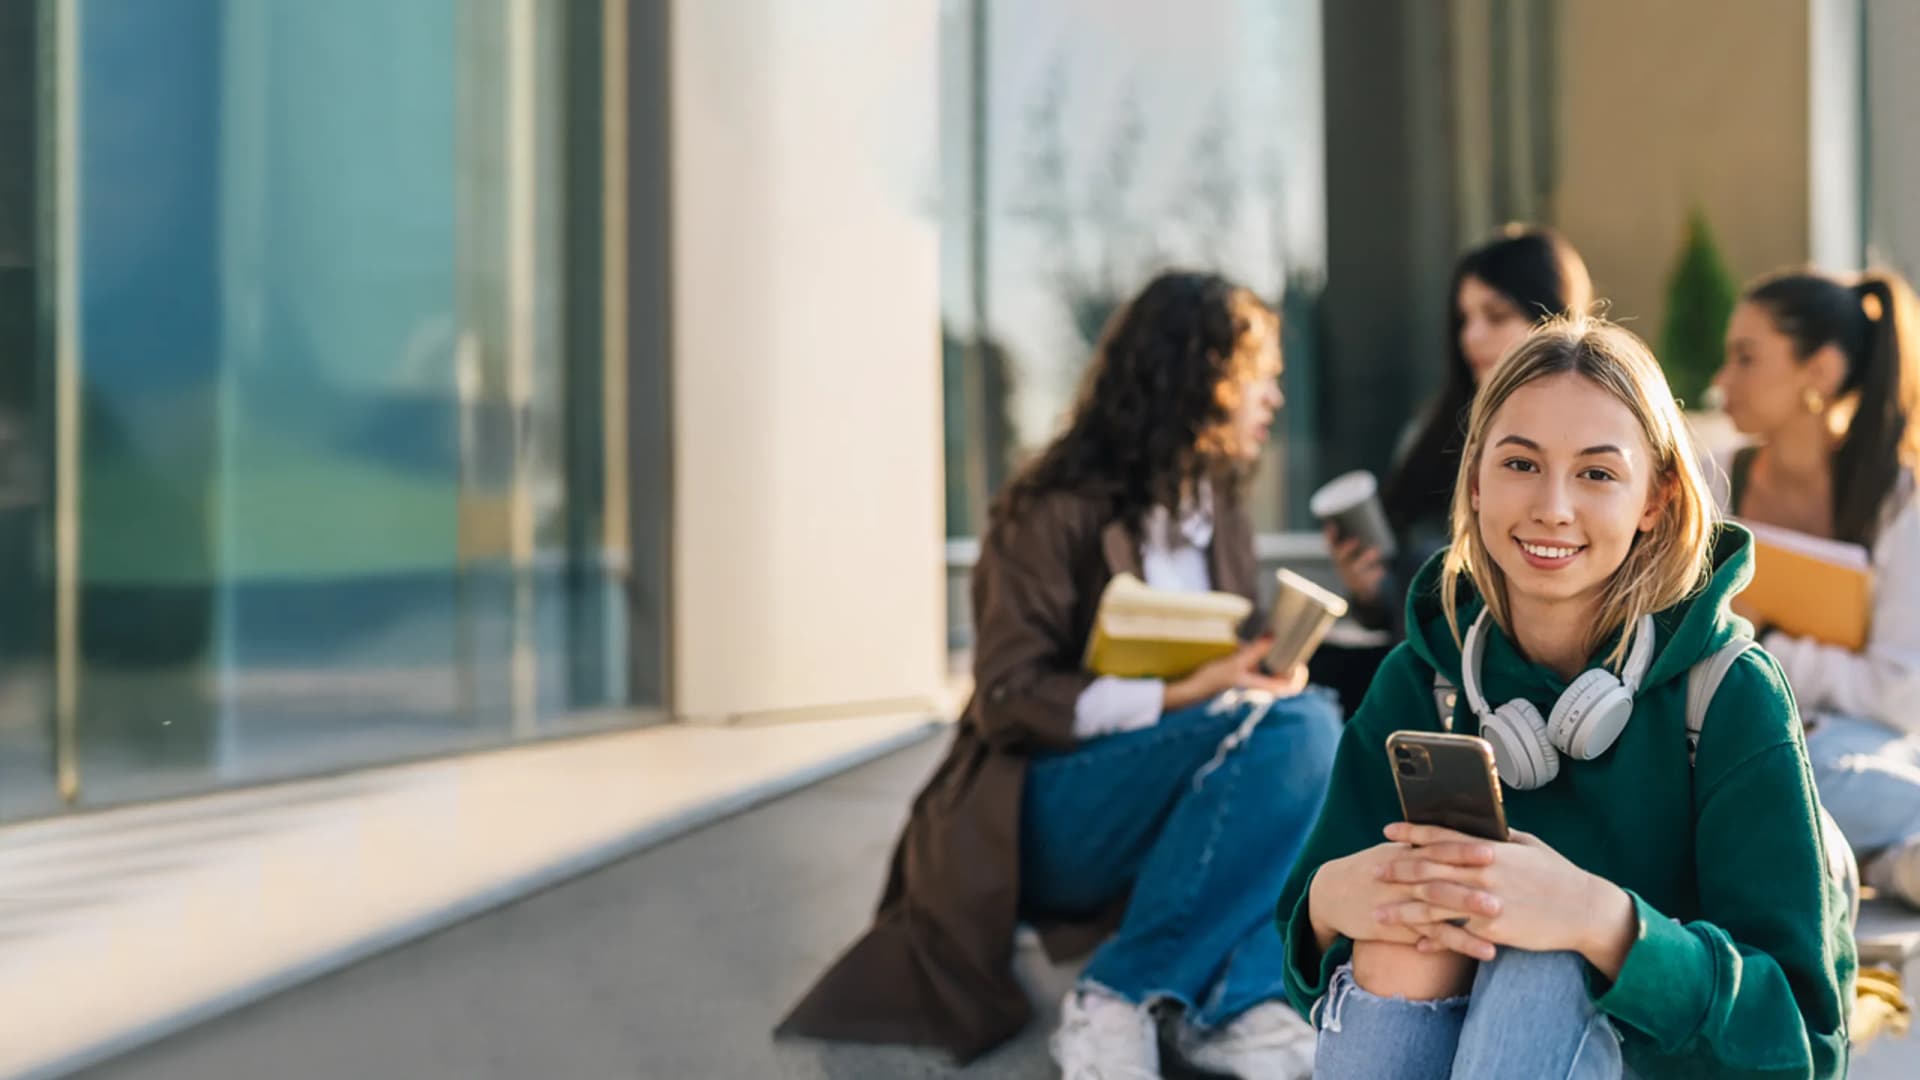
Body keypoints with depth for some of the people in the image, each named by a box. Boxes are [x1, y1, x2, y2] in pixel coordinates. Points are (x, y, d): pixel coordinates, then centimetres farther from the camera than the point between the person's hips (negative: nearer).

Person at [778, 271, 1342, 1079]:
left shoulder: (1222, 517, 13)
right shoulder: (1057, 510, -9)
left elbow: (1226, 673, 16)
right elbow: (1009, 701, -15)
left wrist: (1267, 668, -8)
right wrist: (1175, 699, -24)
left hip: (1157, 819, 7)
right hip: (1039, 821, -6)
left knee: (1310, 721, -21)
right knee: (1268, 730, -29)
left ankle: (1237, 1002, -29)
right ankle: (1115, 998, -26)